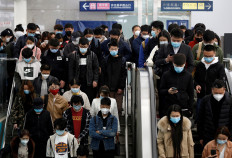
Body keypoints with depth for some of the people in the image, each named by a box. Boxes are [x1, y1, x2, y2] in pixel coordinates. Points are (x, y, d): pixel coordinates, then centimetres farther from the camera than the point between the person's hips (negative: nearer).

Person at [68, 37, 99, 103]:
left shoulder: (93, 55, 2)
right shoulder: (74, 55, 3)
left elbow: (96, 68, 4)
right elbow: (71, 69, 5)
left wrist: (95, 80, -3)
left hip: (89, 83, 0)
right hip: (77, 82, 1)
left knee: (90, 99, 0)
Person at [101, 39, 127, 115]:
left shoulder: (122, 60, 2)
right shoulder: (106, 60, 5)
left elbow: (124, 75, 0)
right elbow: (103, 75, 6)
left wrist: (121, 87, -6)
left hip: (118, 88, -1)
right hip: (109, 88, 1)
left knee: (119, 107, 1)